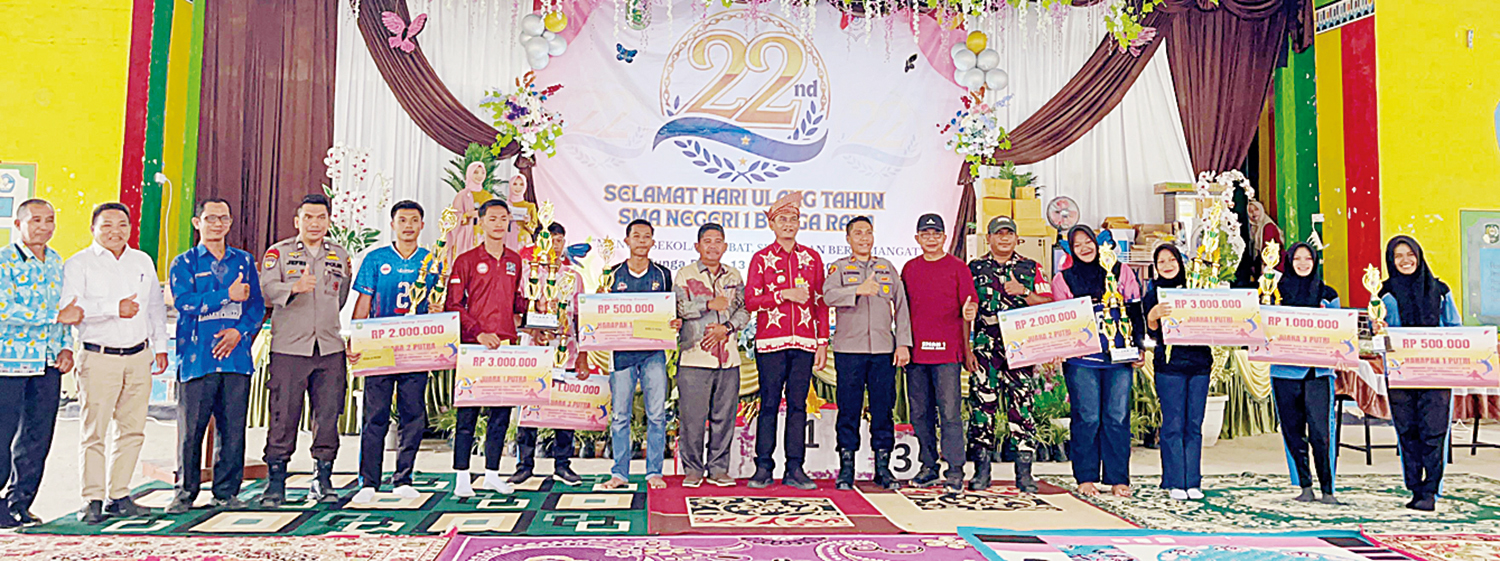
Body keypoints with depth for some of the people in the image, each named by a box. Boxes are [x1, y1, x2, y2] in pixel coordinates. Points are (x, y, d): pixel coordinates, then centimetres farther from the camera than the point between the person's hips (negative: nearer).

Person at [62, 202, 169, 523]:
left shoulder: (143, 261, 16)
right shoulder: (79, 264, 1)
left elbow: (156, 305, 22)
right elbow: (70, 305, -13)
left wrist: (160, 346, 18)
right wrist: (114, 308, -21)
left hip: (139, 357, 4)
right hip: (99, 358, -4)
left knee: (133, 430, 6)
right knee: (94, 431, -5)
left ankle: (118, 496, 15)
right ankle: (93, 500, 4)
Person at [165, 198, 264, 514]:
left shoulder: (244, 261, 16)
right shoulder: (184, 263, 8)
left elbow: (257, 305, 11)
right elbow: (183, 301, -8)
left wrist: (240, 331, -5)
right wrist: (227, 295, -11)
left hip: (236, 356, 2)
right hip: (196, 357, -2)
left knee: (233, 428, 3)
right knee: (191, 429, -1)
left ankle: (226, 492, 12)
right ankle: (185, 493, 11)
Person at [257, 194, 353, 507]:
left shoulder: (340, 256, 16)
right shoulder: (278, 253, 6)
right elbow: (267, 288, -15)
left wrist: (347, 277, 11)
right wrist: (295, 287, -31)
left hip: (329, 348, 3)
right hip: (288, 348, -3)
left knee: (328, 416, 2)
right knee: (283, 416, -2)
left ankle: (322, 482, 13)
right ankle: (275, 484, 9)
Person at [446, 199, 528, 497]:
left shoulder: (516, 261, 13)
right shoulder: (466, 261, 0)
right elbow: (453, 305, -4)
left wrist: (518, 321, 7)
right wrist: (478, 332, -13)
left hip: (507, 345, 4)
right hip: (474, 346, -4)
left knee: (502, 410, 6)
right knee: (468, 411, -2)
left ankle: (492, 473, 16)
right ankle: (462, 475, 7)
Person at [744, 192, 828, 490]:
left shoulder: (812, 258, 12)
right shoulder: (761, 258, 6)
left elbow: (821, 303, 11)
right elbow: (750, 300, -2)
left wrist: (822, 342, 5)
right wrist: (784, 294, -12)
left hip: (804, 342, 2)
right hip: (770, 342, -2)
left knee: (798, 404, 3)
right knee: (769, 404, 0)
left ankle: (795, 469, 9)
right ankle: (763, 468, 8)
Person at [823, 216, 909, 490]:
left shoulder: (888, 268, 16)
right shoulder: (839, 268, 8)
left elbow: (901, 307, 13)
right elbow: (829, 295, -12)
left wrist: (903, 343, 4)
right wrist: (859, 290, -28)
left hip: (884, 349, 2)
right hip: (849, 349, -2)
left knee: (883, 408, 3)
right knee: (849, 408, -1)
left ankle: (883, 467, 11)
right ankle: (846, 468, 7)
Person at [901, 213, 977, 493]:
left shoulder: (958, 268, 4)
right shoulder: (909, 269, 14)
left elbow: (969, 308, 3)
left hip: (947, 350, -4)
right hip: (916, 351, 4)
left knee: (950, 412, -6)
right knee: (920, 412, 8)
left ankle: (954, 472, -1)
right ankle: (928, 467, 18)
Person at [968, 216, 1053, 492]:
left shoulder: (1030, 268, 11)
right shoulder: (974, 268, 10)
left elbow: (1048, 305, 6)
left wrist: (1023, 292, -10)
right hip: (985, 347, 0)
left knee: (1022, 406, -1)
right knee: (982, 405, -1)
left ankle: (1024, 473, 6)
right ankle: (982, 471, 8)